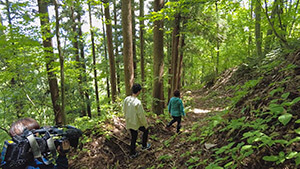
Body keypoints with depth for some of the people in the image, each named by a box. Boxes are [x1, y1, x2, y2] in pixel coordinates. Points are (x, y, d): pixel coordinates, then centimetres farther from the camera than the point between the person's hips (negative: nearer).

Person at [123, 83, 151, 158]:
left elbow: (124, 110, 6)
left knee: (133, 137, 23)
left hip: (129, 123, 6)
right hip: (136, 123, -6)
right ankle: (144, 145, 37)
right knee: (146, 130, 23)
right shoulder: (138, 102, -29)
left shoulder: (126, 99, -8)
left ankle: (132, 153, 34)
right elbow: (141, 115, -22)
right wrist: (146, 124, -6)